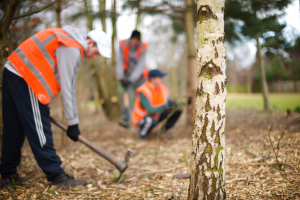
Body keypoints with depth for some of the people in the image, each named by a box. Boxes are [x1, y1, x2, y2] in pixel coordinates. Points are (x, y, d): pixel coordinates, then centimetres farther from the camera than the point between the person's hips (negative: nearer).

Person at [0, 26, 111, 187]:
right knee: (39, 130, -8)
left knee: (14, 129, 14)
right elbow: (67, 87, -15)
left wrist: (45, 106, 22)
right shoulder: (72, 48, -12)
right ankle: (56, 175, -4)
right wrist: (73, 123, -10)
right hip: (25, 78, -10)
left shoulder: (66, 39, 18)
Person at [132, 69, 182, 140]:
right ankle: (142, 133, -10)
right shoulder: (143, 91, -27)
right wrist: (165, 105, -34)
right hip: (142, 117, -7)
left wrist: (177, 104, -17)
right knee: (151, 121, -42)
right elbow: (150, 110, -32)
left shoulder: (161, 87, -4)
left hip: (156, 115, 7)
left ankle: (164, 131, 9)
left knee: (177, 111, -3)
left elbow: (168, 100, 4)